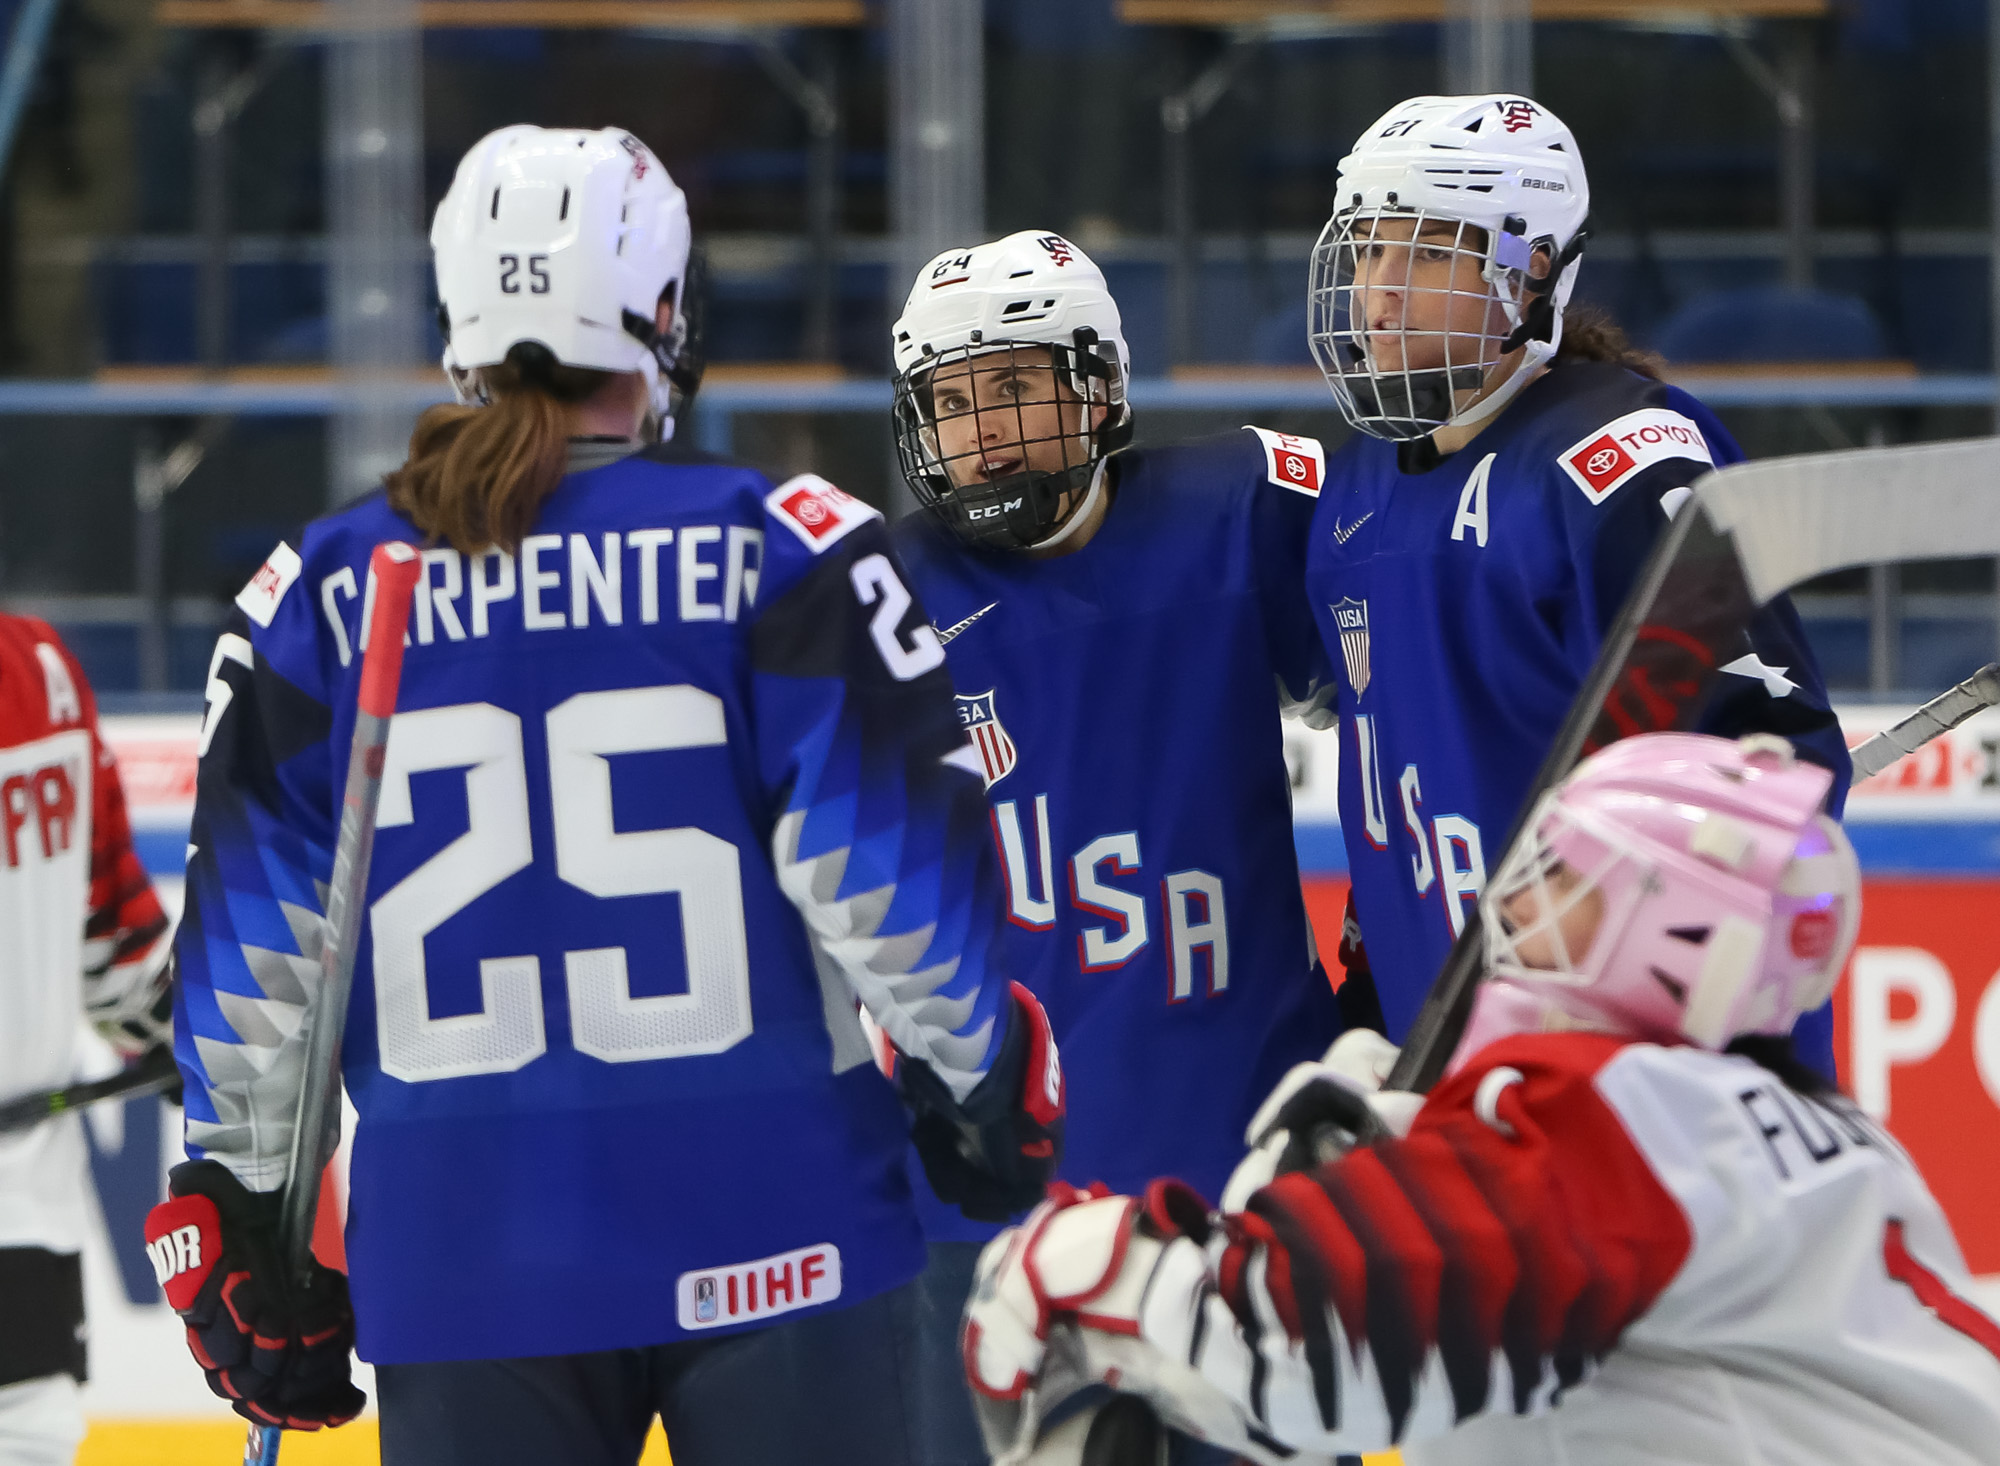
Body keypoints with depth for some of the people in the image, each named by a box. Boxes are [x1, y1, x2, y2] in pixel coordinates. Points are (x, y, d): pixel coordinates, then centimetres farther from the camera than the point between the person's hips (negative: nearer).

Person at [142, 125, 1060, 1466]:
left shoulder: (316, 599, 3)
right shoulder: (785, 553, -5)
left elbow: (252, 950, 5)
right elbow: (893, 867, -6)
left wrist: (237, 1211, 14)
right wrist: (986, 1077, 10)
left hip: (466, 1256, 2)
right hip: (772, 1243, -2)